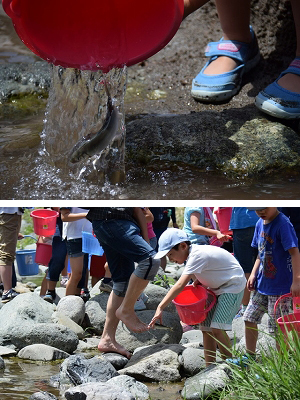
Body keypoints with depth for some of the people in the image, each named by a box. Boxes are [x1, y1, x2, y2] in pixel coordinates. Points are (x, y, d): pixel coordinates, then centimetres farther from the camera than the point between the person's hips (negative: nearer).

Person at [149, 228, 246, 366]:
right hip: (217, 288, 10)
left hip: (233, 286, -10)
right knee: (206, 327, 4)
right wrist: (199, 281, -2)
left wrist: (160, 308, -42)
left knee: (217, 328, -19)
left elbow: (180, 285, -37)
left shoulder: (197, 256, -28)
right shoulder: (194, 252, 0)